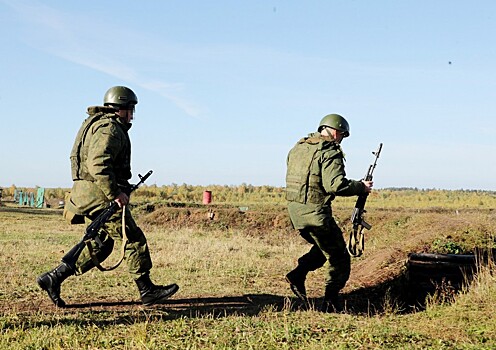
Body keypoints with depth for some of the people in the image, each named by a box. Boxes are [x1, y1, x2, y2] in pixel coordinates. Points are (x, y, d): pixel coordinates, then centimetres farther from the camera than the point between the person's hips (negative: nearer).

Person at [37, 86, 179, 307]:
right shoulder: (109, 129, -12)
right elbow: (99, 164, -26)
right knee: (133, 239, -5)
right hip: (101, 196, -11)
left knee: (97, 246, 13)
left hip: (90, 196, 11)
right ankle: (147, 291, 1)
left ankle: (53, 278, 13)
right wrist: (115, 193, -24)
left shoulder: (98, 124, 22)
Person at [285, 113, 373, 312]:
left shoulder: (298, 147, 13)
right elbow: (335, 185, -22)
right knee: (338, 258, 8)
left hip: (294, 209, 8)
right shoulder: (330, 152, -12)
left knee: (323, 247, 28)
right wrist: (360, 187, -8)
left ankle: (298, 274, 12)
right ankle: (331, 303, 11)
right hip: (315, 212, -8)